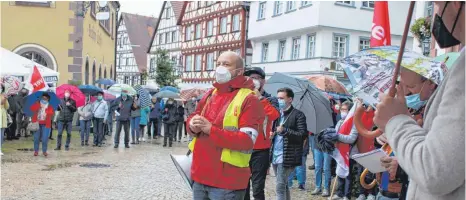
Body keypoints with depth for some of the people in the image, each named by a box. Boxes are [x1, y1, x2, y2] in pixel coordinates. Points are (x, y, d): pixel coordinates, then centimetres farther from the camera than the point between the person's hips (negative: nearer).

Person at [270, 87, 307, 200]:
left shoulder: (298, 115, -5)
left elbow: (303, 135, -12)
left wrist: (285, 130, -22)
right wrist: (271, 134, 2)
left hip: (287, 157, -7)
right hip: (275, 156, 7)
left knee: (280, 187, -8)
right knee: (283, 185, 17)